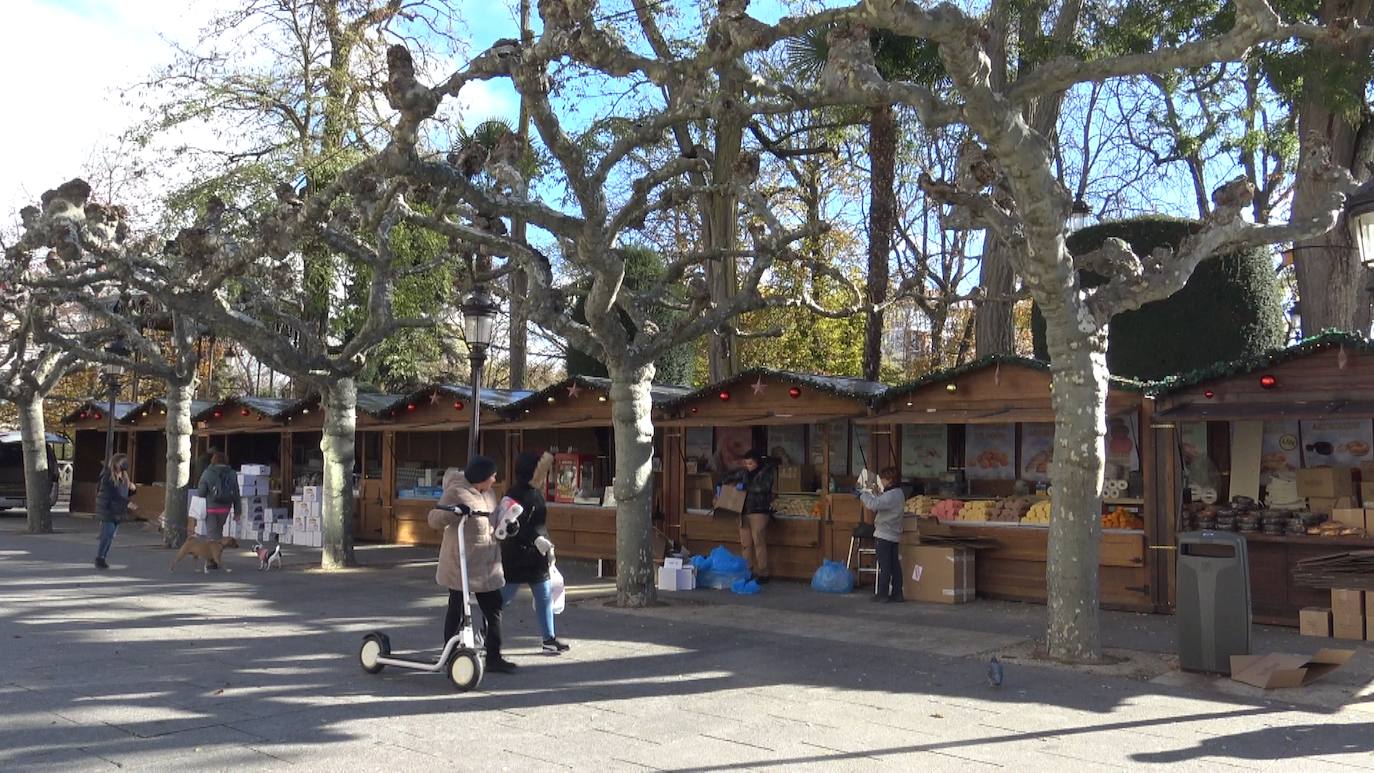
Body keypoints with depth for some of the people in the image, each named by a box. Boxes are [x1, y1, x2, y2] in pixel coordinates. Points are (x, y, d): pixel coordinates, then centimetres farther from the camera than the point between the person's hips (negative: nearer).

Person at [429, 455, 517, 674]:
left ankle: (493, 657, 19)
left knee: (494, 608, 10)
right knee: (457, 610, 2)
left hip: (486, 562, 8)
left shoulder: (488, 493, 12)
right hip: (460, 563, -8)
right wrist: (453, 513, -36)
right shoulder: (456, 492, -13)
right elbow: (434, 520, -17)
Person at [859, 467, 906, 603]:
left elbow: (873, 504, -27)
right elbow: (881, 502, 20)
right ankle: (897, 593, 13)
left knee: (884, 566, -4)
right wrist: (871, 494, 12)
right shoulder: (899, 494, 13)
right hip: (894, 535, 9)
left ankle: (882, 593, -1)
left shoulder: (891, 495, -18)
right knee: (894, 565, 10)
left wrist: (862, 495, -13)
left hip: (884, 535, -9)